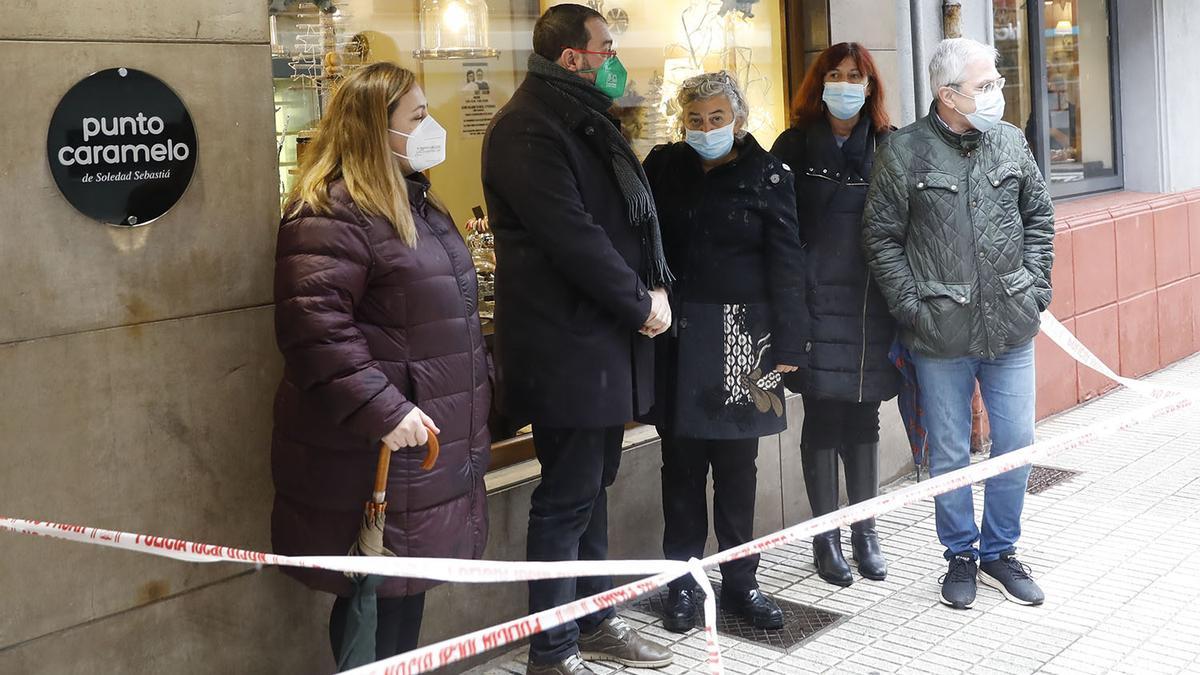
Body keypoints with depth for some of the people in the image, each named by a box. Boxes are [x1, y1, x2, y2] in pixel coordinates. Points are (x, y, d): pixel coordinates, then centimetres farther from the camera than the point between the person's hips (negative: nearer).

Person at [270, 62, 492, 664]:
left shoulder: (414, 202, 16)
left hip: (430, 445, 9)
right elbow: (314, 327, -26)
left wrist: (475, 391, 27)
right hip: (374, 455, -9)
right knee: (374, 599, 1)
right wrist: (382, 410, -29)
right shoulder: (329, 214, -17)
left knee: (409, 591, 18)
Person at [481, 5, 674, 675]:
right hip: (567, 348, -10)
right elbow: (571, 236, -22)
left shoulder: (587, 122, 17)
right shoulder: (527, 129, -15)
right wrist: (641, 305, -13)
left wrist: (655, 287, 4)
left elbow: (634, 213, 20)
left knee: (594, 483, 17)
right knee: (568, 498, -2)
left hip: (606, 339, 10)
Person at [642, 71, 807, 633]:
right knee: (681, 464, 7)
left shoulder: (766, 175, -1)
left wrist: (787, 345, -7)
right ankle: (683, 582, 18)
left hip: (740, 338, -1)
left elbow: (786, 264, -3)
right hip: (677, 338, 1)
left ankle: (740, 581, 20)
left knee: (737, 465, 7)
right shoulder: (663, 167, 5)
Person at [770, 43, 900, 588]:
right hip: (816, 302, -2)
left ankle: (865, 533, 23)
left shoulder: (888, 147, 6)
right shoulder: (795, 146, 1)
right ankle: (826, 537, 16)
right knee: (823, 419, 3)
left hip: (872, 303, 2)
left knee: (864, 418, 10)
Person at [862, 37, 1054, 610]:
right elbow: (881, 237, -5)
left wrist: (1035, 288, 4)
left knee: (1016, 446, 9)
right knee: (949, 454, 8)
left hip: (1011, 328, 4)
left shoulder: (1010, 142, 5)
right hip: (940, 334, -3)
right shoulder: (904, 151, -8)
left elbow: (1039, 217, 13)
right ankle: (961, 555, 27)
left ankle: (1000, 551, 29)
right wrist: (912, 306, -9)